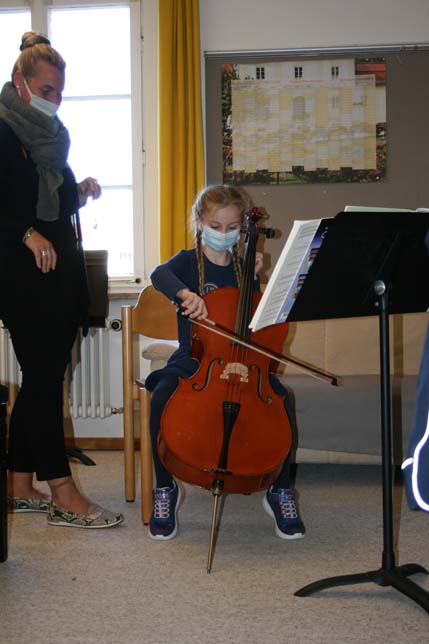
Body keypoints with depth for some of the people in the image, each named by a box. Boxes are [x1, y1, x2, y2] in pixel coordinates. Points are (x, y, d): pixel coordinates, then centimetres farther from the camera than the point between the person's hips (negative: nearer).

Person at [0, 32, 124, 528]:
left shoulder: (49, 136, 17)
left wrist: (80, 194, 10)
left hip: (59, 276, 9)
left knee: (40, 382, 10)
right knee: (44, 380, -7)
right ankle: (64, 496, -3)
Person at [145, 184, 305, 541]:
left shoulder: (244, 267, 12)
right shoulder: (189, 261, 3)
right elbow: (160, 275, -22)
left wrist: (256, 278, -4)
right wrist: (186, 294, -43)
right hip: (193, 358, -1)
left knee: (279, 397, -27)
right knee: (161, 398, -32)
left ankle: (280, 490, -9)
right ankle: (165, 488, -10)